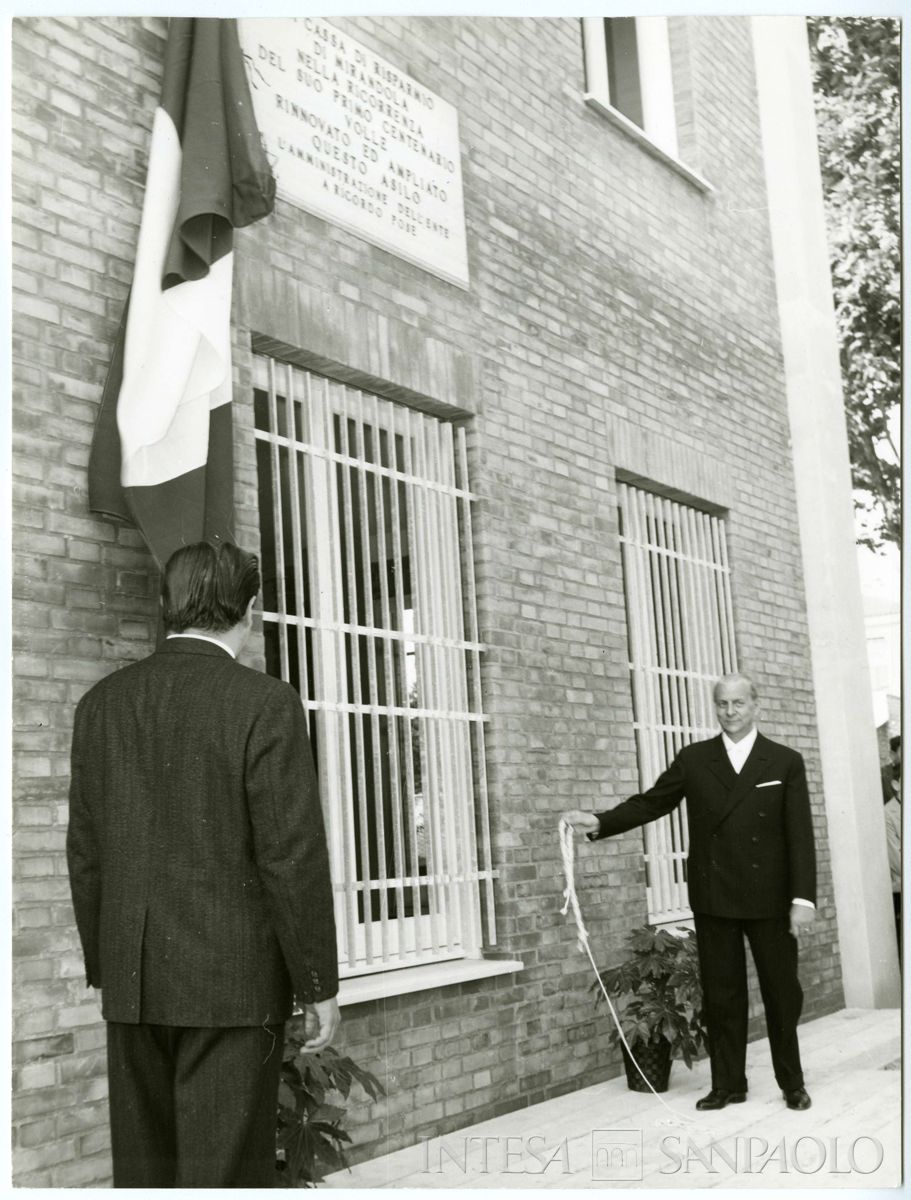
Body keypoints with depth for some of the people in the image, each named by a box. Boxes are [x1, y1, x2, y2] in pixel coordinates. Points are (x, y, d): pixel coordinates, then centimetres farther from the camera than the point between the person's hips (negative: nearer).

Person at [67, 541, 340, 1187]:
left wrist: (105, 968, 17)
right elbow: (293, 857, -14)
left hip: (134, 981, 5)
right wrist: (319, 985, -6)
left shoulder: (102, 702, 4)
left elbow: (86, 854, 8)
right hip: (232, 981, -5)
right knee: (224, 1167, 1)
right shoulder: (265, 703, -12)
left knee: (144, 1167, 14)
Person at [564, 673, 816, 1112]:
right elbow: (651, 802, 3)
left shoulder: (786, 762, 1)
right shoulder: (693, 759, 5)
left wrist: (804, 897, -11)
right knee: (721, 996, 7)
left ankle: (792, 1083, 23)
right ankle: (727, 1084, 17)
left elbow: (800, 834, -3)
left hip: (770, 898, -1)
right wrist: (599, 821, -12)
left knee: (782, 993, 8)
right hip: (713, 899, 1)